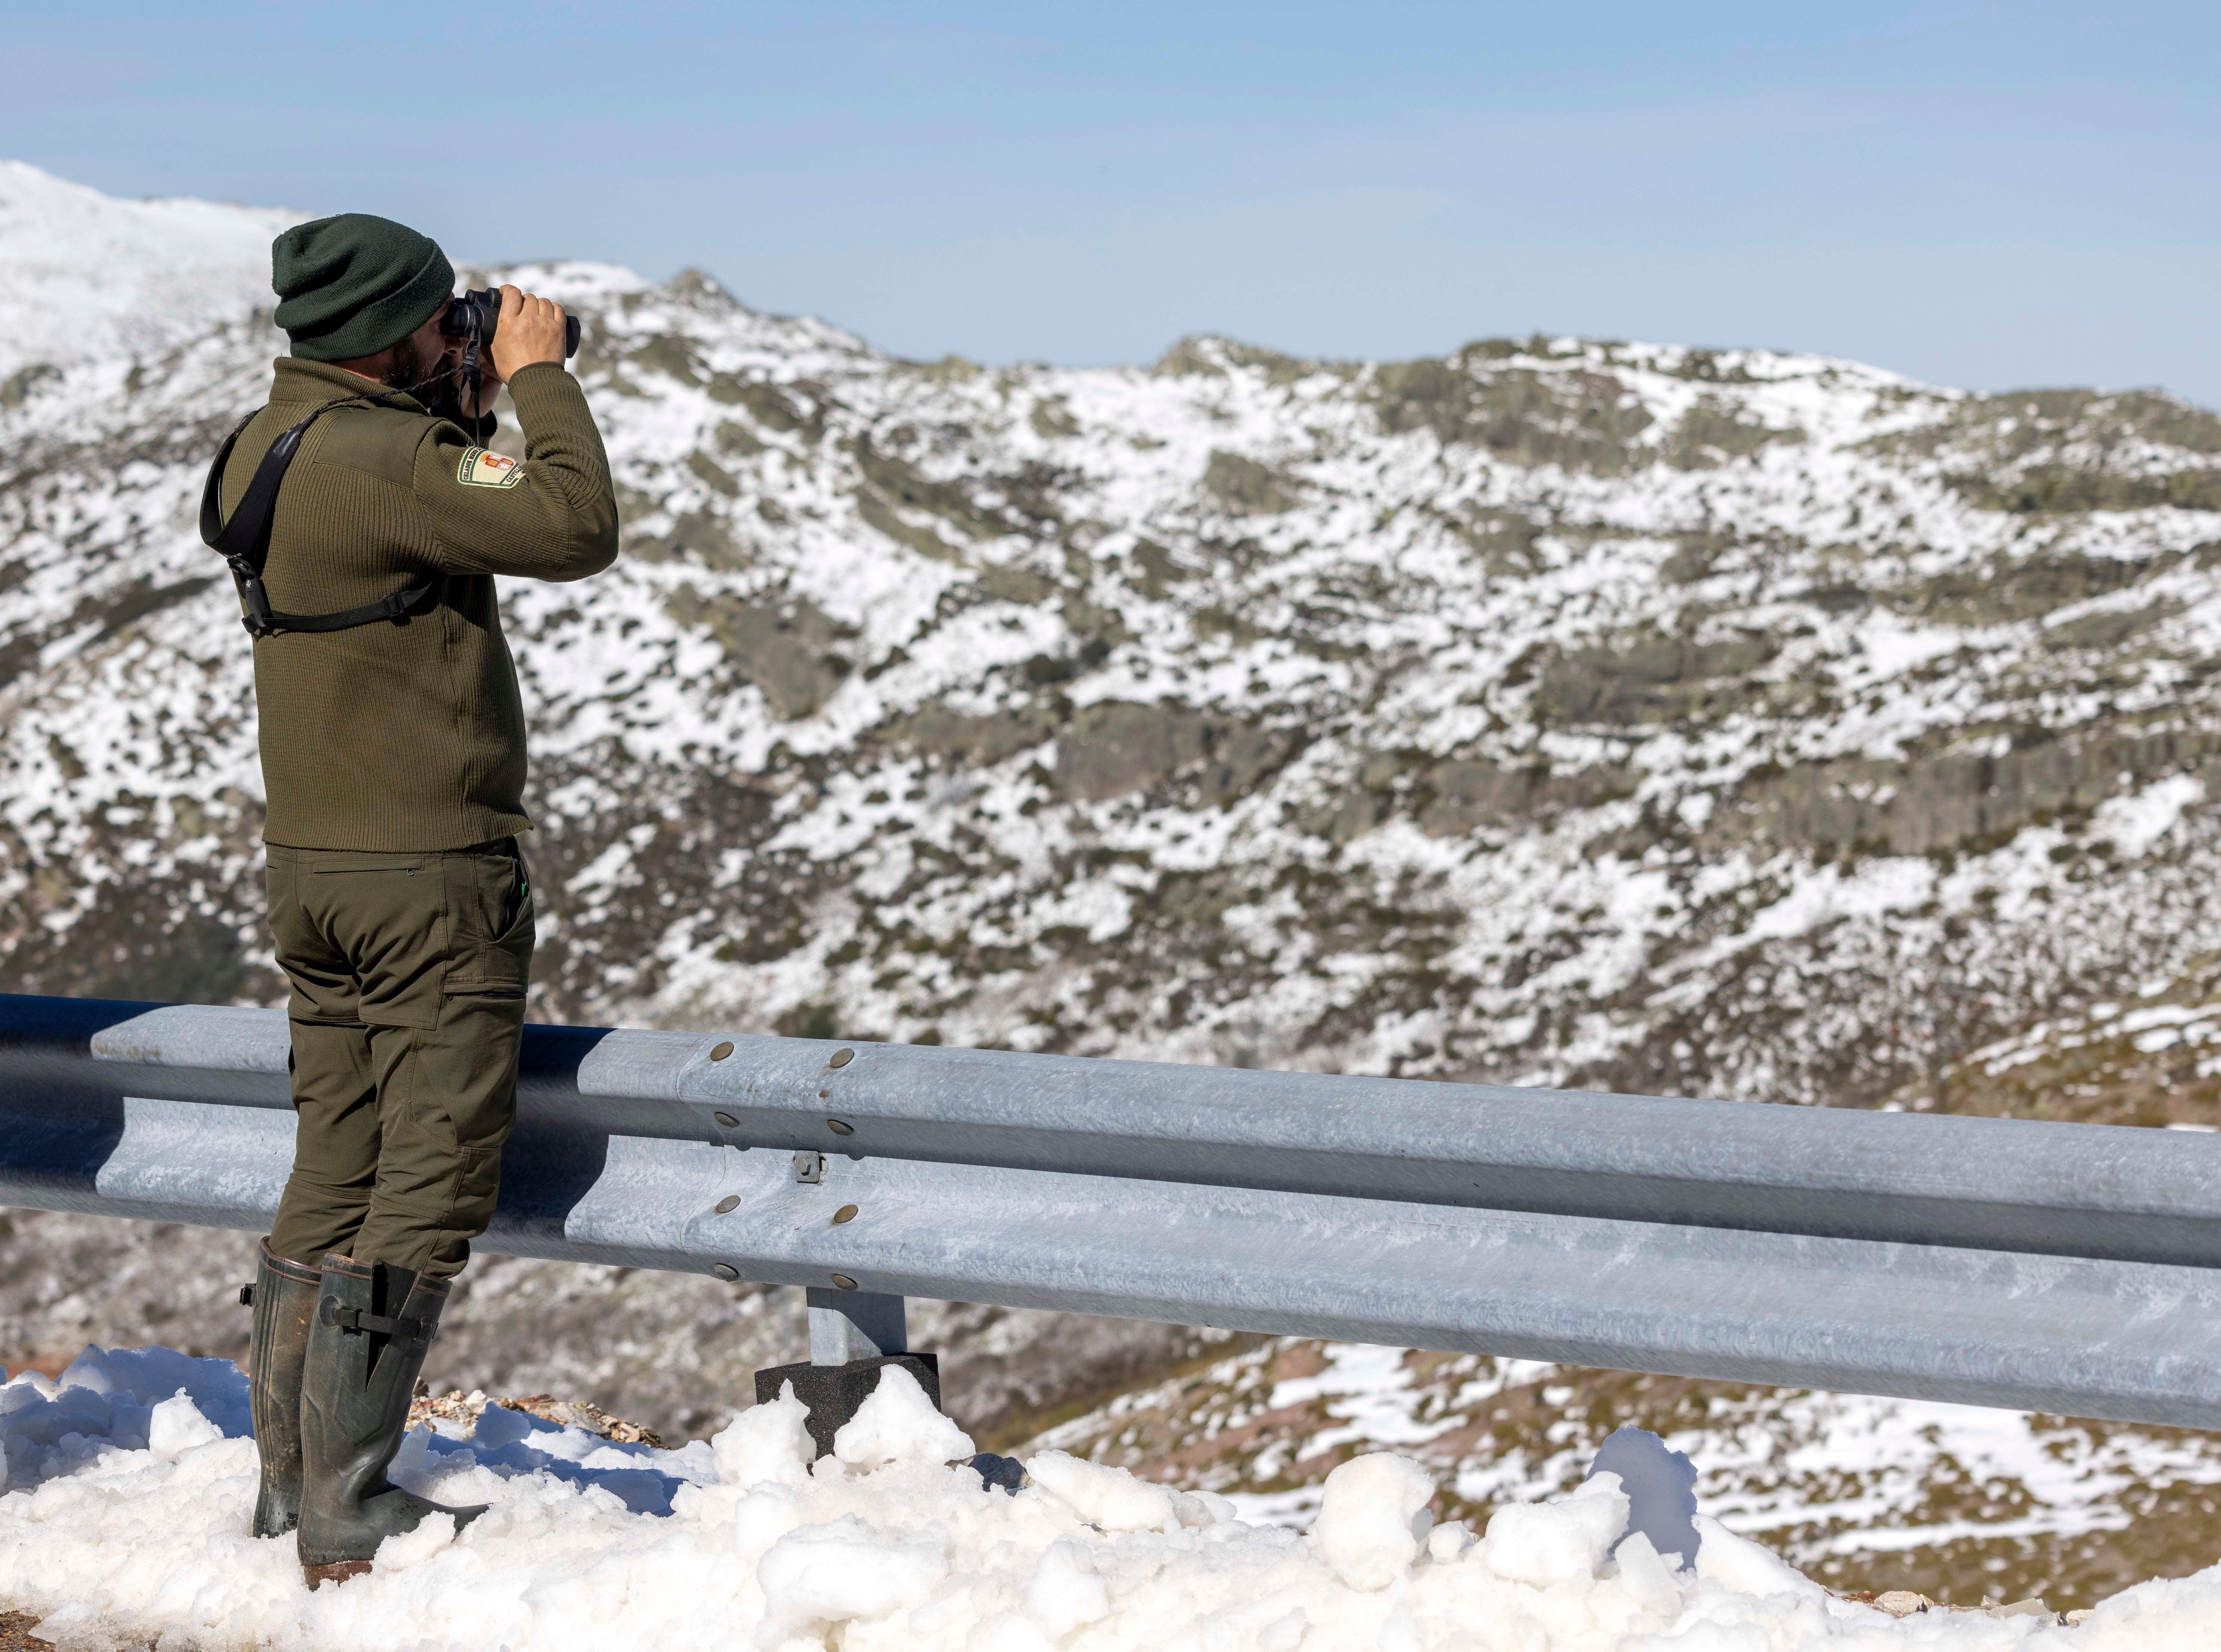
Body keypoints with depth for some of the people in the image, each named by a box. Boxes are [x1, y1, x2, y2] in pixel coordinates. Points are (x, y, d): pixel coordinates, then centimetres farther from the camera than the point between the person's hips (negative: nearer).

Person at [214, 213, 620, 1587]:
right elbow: (578, 530, -23)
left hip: (311, 868, 9)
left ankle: (289, 1485, 19)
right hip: (433, 879, -9)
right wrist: (538, 379, -10)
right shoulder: (381, 460, -19)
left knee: (335, 1187, 14)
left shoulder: (263, 450, 10)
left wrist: (468, 410, 12)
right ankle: (349, 1513, 0)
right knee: (425, 1198, -2)